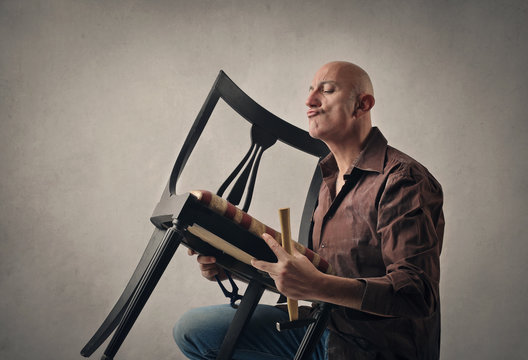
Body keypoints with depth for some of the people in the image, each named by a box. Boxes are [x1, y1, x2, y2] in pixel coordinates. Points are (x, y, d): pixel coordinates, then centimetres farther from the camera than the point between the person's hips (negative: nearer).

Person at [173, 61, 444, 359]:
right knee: (193, 330, 4)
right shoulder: (330, 180, 12)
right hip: (327, 331, 8)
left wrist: (318, 286, -38)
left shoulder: (402, 180, -17)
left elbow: (418, 293, -26)